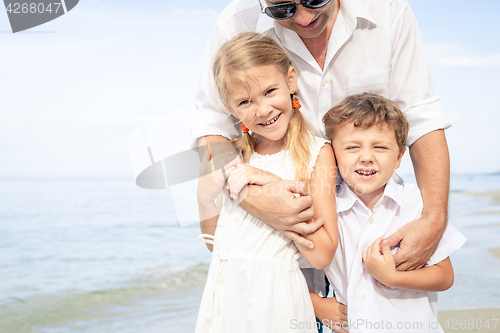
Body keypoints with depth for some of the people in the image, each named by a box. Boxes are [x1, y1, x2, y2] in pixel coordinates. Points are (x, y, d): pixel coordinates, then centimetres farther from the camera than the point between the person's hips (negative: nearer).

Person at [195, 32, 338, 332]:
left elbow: (322, 255, -14)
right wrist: (204, 194, -7)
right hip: (223, 297, 4)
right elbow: (215, 243, 10)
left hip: (276, 301, -4)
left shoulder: (317, 152, -7)